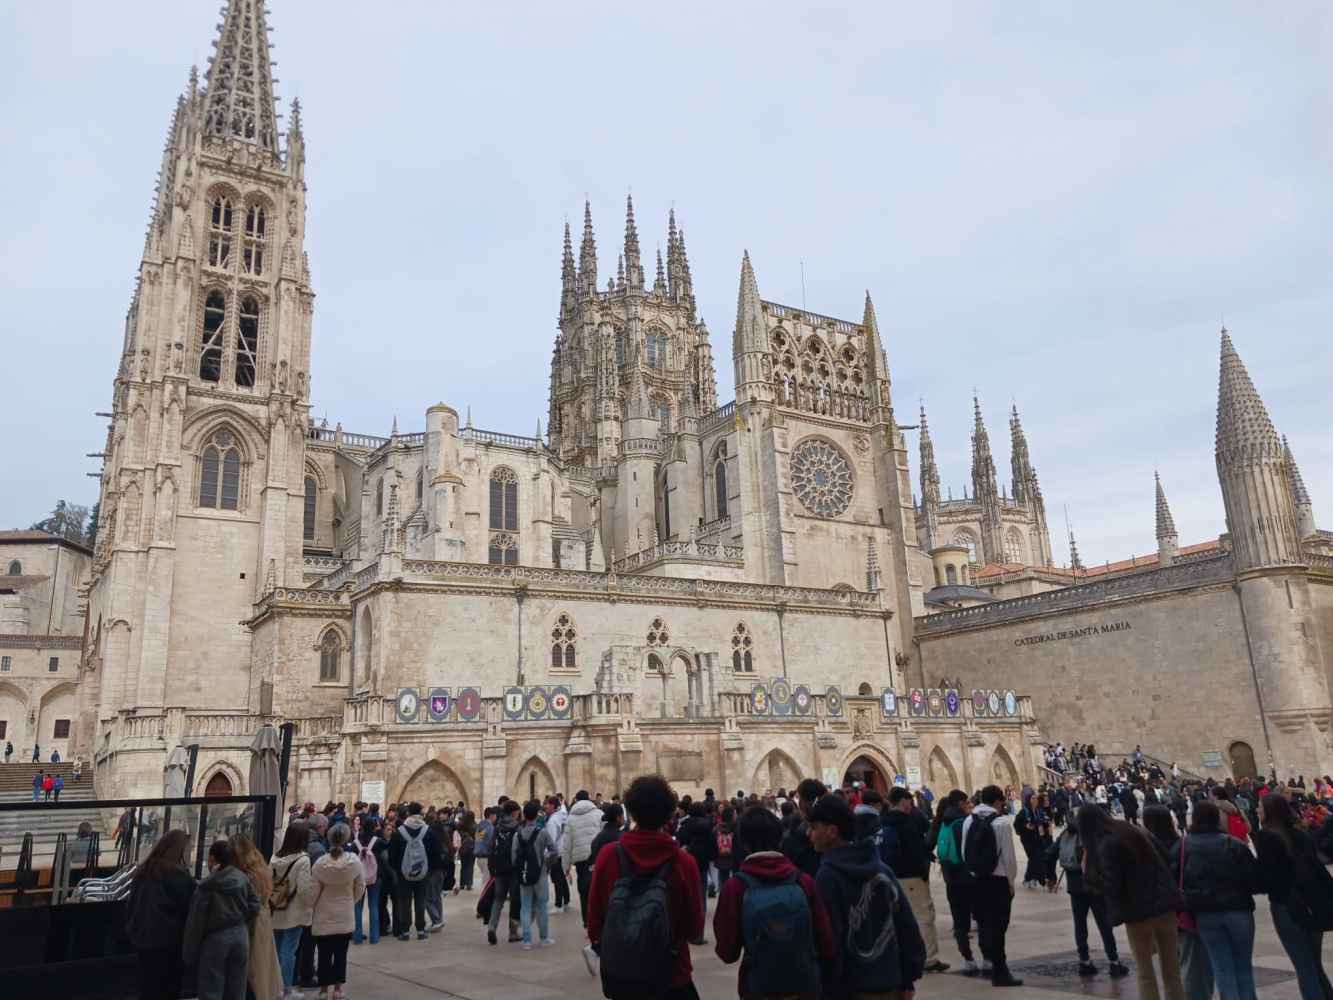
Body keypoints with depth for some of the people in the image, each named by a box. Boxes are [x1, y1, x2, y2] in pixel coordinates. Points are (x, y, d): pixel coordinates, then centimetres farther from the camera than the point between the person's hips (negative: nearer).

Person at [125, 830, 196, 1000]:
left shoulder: (143, 871, 6)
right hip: (169, 941, -7)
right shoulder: (179, 876, -18)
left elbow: (132, 905, 15)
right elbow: (190, 910, -14)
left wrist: (132, 931, 23)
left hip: (142, 938, 7)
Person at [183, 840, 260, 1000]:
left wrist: (189, 954, -2)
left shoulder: (206, 887, -13)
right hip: (240, 935, 4)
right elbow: (254, 906, 3)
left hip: (215, 938, -4)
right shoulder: (243, 879, -2)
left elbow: (196, 922, -9)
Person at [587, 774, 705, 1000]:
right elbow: (695, 930, -7)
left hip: (618, 974, 3)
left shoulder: (608, 855, -14)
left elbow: (594, 914, -3)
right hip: (671, 976, -2)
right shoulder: (684, 862, -18)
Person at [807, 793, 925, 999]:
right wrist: (908, 977, 10)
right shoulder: (881, 867, 2)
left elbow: (828, 939, -16)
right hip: (890, 983, 5)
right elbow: (907, 922, 4)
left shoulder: (827, 876, -15)